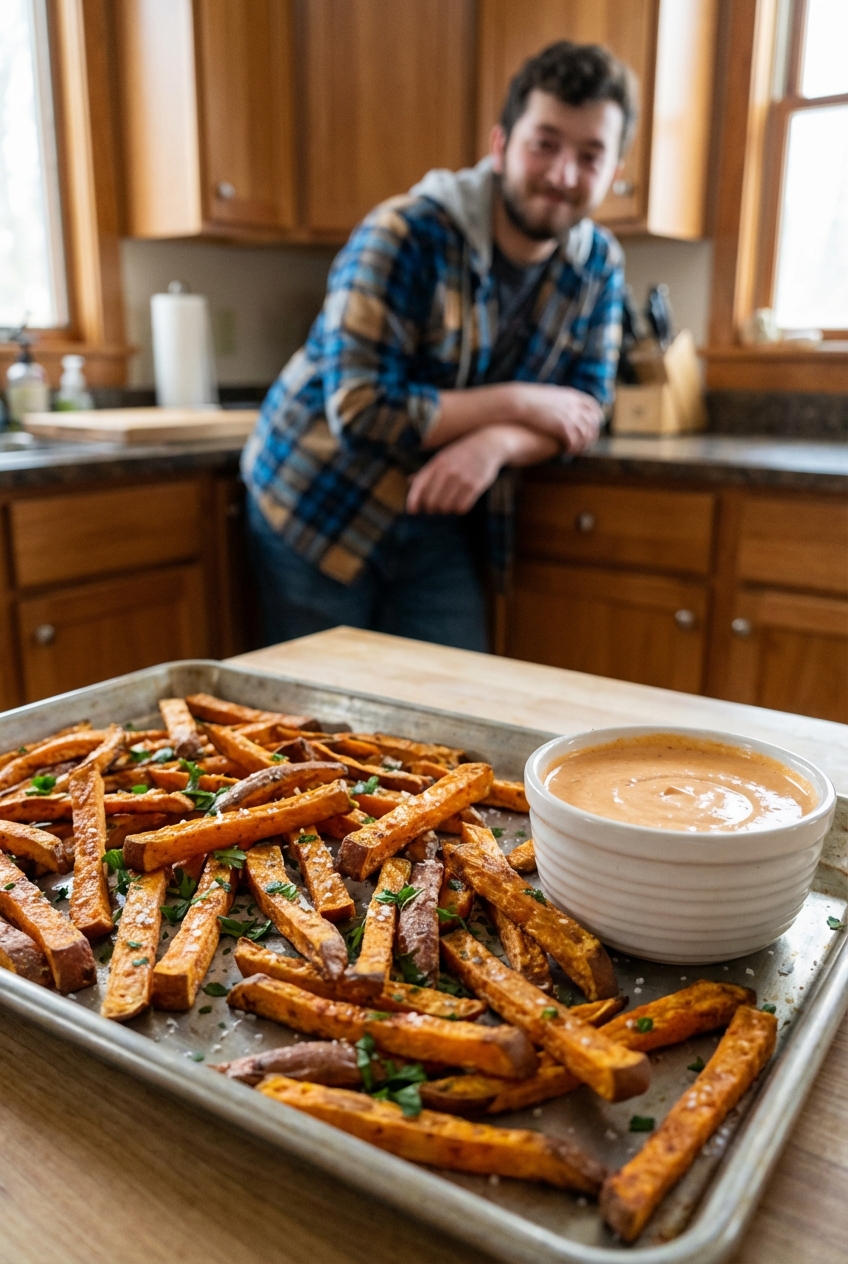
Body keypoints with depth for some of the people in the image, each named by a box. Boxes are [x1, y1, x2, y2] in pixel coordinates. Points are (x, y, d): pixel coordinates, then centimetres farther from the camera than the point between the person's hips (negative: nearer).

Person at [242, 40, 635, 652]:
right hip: (320, 512, -4)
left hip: (442, 522, 5)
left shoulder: (598, 264, -1)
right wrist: (517, 403, -21)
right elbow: (360, 410, -27)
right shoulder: (406, 235, -20)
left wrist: (497, 442, -25)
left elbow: (585, 410, -3)